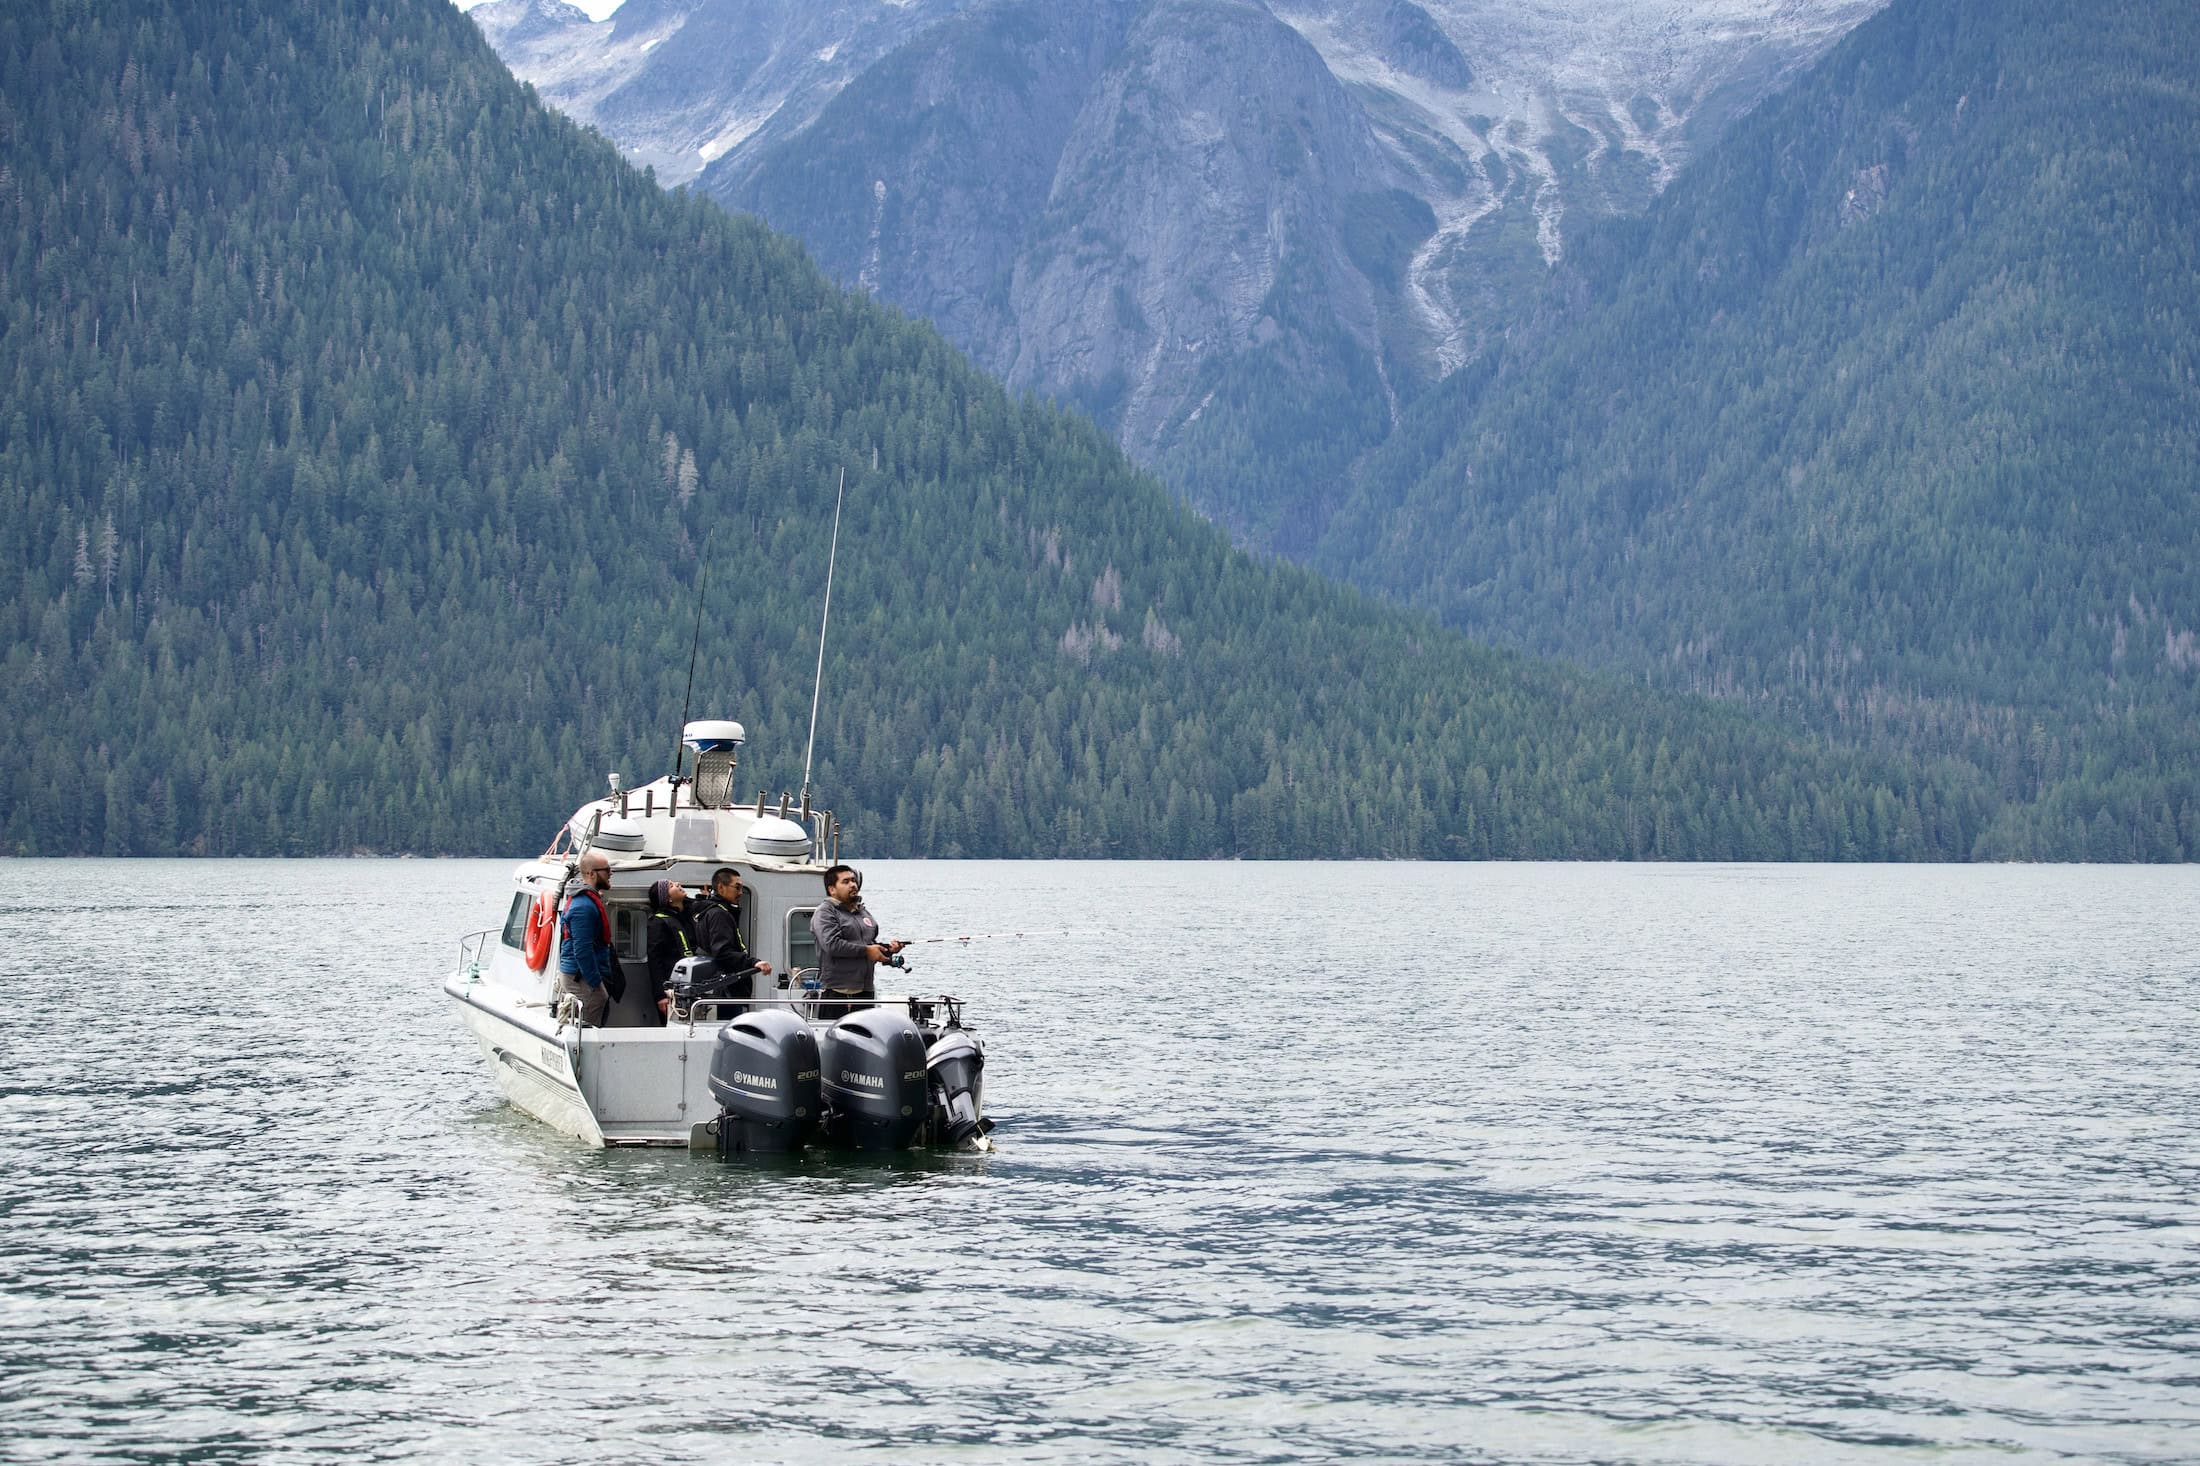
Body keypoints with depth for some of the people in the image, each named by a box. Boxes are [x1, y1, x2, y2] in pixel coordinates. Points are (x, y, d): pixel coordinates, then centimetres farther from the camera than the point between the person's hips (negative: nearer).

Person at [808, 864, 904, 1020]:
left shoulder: (863, 912, 21)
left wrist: (887, 948, 10)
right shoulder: (824, 913, -5)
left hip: (866, 991, 8)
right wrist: (866, 950, -16)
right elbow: (832, 945, -19)